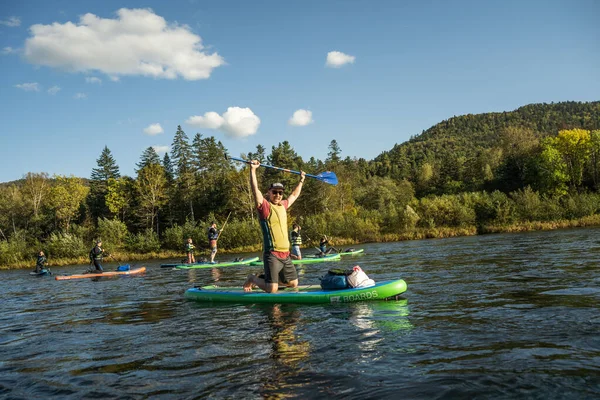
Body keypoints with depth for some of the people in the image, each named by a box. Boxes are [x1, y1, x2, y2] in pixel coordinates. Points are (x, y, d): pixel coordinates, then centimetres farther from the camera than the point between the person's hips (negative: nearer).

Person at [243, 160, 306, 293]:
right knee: (272, 289, -13)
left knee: (294, 284, 13)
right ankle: (253, 279, 16)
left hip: (285, 254, 8)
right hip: (272, 254, -8)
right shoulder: (265, 206, -5)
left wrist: (301, 180, 39)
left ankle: (268, 278, 29)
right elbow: (255, 190, -20)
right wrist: (253, 170, -26)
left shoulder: (283, 206, 15)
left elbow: (294, 195, 33)